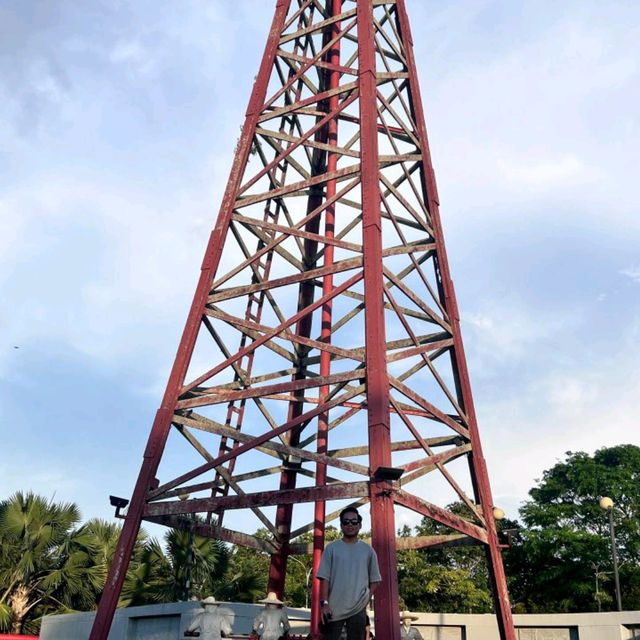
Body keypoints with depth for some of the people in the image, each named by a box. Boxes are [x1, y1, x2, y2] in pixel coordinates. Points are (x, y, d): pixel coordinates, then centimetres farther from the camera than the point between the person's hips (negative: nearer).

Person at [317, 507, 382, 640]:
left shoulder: (368, 550, 7)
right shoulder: (331, 548, 2)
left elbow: (374, 579, 10)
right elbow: (324, 578, -2)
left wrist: (366, 599, -1)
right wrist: (324, 603, -10)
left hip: (358, 609, 1)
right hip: (334, 608, -1)